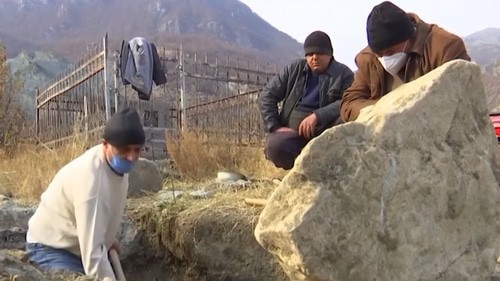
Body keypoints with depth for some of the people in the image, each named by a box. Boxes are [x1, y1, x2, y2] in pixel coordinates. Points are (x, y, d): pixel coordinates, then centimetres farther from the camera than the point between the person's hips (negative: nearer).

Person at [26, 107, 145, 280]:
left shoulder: (117, 163, -9)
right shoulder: (90, 177, -37)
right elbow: (91, 250, -41)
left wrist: (109, 237, 16)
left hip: (77, 244, 9)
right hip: (49, 247, -9)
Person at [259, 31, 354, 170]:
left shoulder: (344, 74, 4)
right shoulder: (294, 69, 11)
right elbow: (266, 96, 7)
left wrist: (317, 116, -27)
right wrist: (275, 126, -7)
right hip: (291, 130, 1)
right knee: (275, 147, -34)